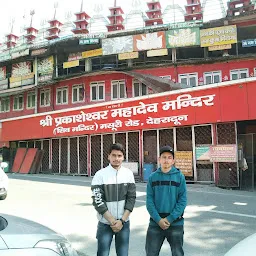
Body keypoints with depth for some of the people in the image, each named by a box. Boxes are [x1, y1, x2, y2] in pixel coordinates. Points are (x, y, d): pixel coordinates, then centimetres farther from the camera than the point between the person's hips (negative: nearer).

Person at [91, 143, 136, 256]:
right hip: (105, 223, -2)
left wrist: (121, 221, -10)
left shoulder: (129, 174, -1)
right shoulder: (100, 175, -9)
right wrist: (112, 221, -13)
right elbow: (97, 201, -11)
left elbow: (131, 198, -2)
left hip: (124, 223, 2)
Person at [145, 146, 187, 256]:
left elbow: (182, 200, -7)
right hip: (155, 223, 1)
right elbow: (149, 201, -3)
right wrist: (158, 219, -13)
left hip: (175, 223, -1)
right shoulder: (152, 177, 0)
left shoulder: (179, 176, -4)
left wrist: (169, 219, -14)